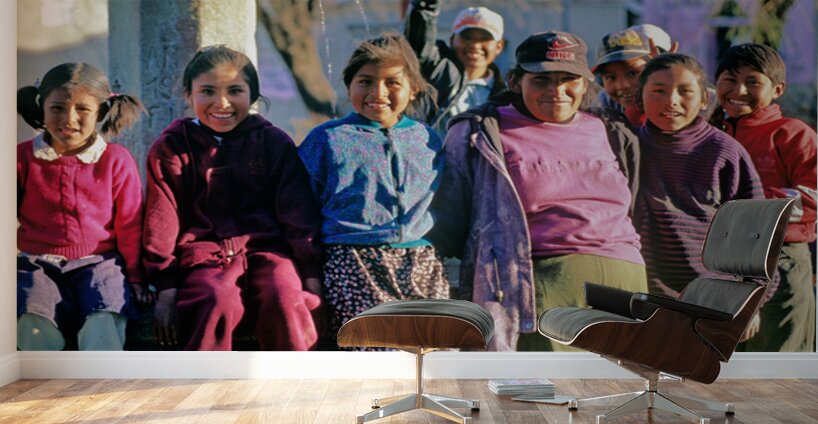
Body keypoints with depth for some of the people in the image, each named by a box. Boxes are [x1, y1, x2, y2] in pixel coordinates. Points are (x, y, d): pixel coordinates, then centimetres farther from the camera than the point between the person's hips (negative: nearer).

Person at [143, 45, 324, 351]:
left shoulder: (274, 143, 12)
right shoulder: (172, 147, 11)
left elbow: (298, 212, 10)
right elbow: (161, 219, 7)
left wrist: (311, 274, 0)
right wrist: (166, 288, -2)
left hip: (266, 248, 1)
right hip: (204, 253, 0)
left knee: (284, 298, -31)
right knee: (217, 302, -33)